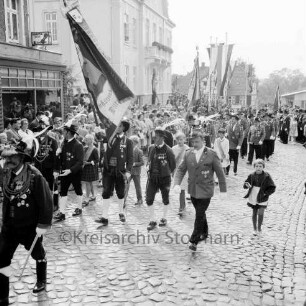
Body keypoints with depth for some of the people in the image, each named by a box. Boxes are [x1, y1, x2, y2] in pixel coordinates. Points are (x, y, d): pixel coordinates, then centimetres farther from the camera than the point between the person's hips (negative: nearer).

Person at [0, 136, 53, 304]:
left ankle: (41, 282, 47)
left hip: (30, 227, -5)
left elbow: (46, 202, -21)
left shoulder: (34, 176, -24)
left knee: (37, 255, 20)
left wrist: (43, 225, -19)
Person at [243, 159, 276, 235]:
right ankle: (255, 229, 25)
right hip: (253, 197, 3)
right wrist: (246, 185, -17)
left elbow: (272, 188, -7)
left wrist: (265, 193, -18)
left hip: (262, 199, -3)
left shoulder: (266, 176, -10)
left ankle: (259, 229, 14)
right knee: (254, 213, 12)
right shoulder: (251, 175, -2)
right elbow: (245, 185, 6)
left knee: (260, 213, -7)